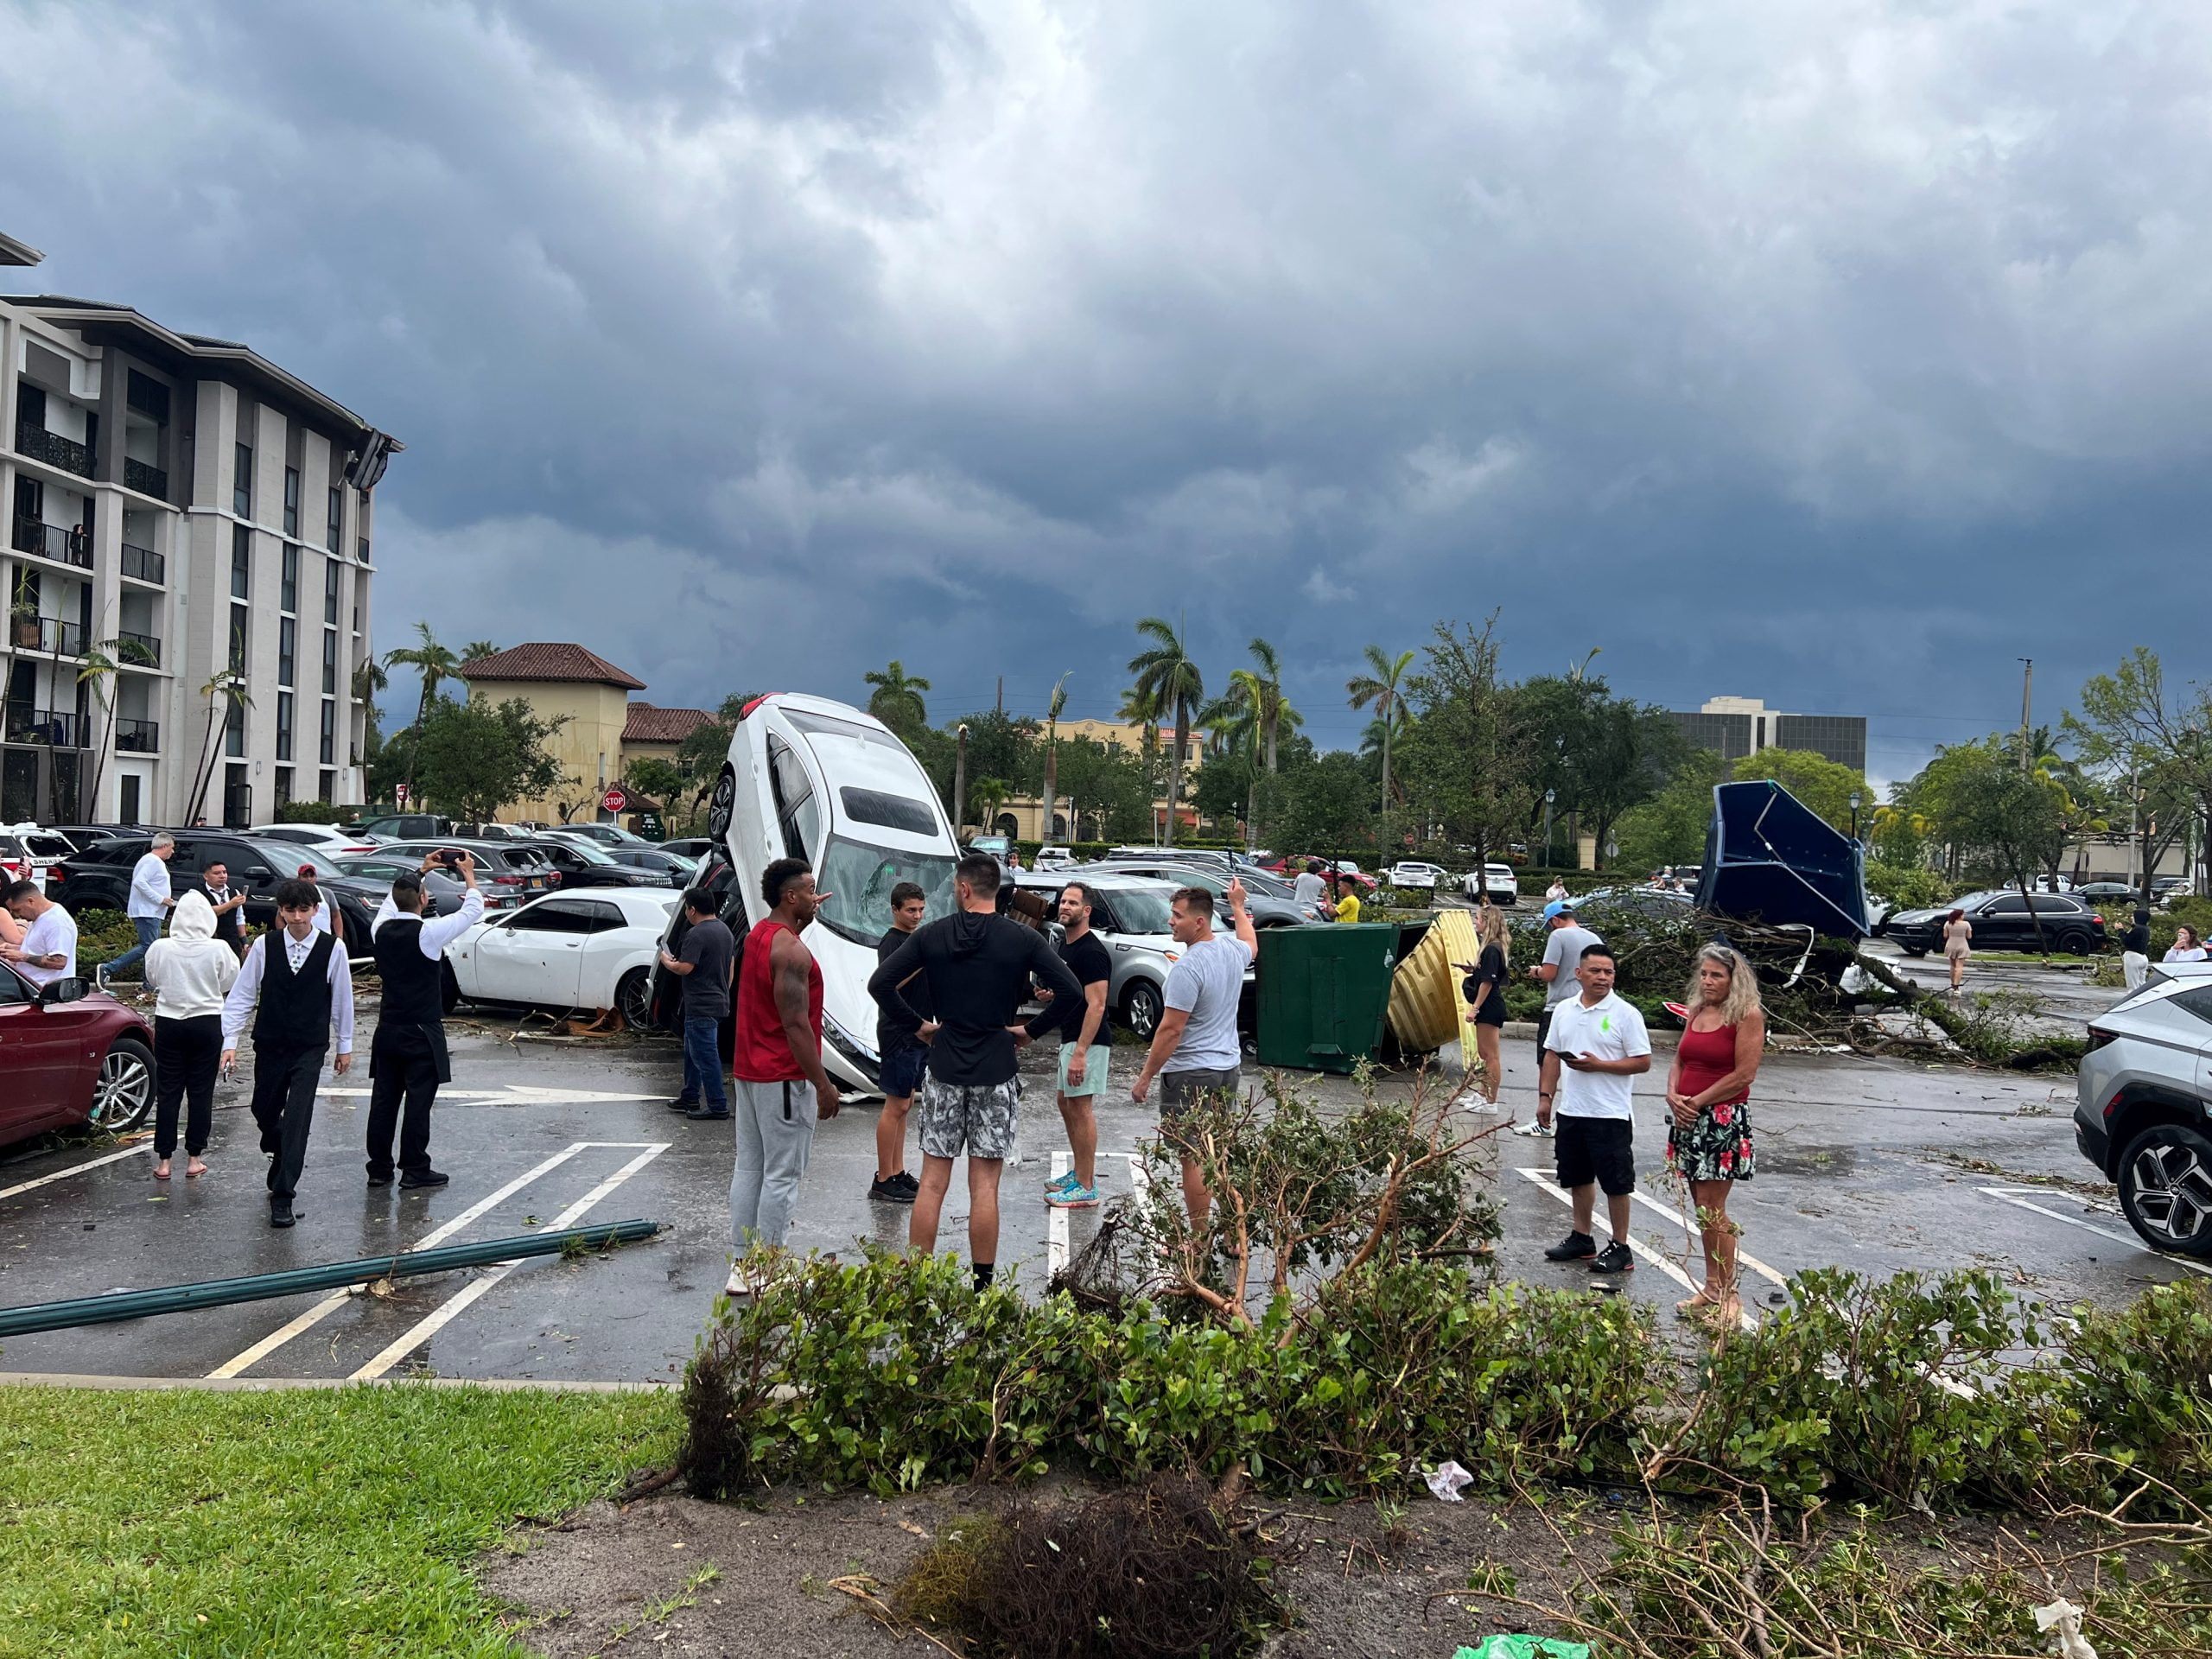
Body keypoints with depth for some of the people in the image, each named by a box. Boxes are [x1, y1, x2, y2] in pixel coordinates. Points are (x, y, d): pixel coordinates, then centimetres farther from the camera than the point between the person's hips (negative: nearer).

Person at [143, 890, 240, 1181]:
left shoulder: (160, 948, -9)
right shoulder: (219, 950, -13)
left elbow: (152, 982, 6)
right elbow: (230, 983, 0)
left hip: (169, 1023, 1)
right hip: (207, 1023, -1)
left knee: (167, 1092, 8)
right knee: (200, 1092, 7)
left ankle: (164, 1160, 11)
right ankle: (194, 1159, 12)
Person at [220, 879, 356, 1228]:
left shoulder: (332, 949, -8)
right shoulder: (264, 946, -7)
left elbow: (342, 999, 3)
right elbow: (241, 995, -1)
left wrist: (345, 1045, 9)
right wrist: (230, 1041, -6)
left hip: (310, 1049, -2)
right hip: (269, 1045, 2)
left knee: (297, 1120, -9)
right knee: (264, 1112, 17)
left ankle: (282, 1197, -6)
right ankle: (283, 1157, 49)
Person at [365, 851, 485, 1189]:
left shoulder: (381, 929, 0)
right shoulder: (428, 932, -17)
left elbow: (391, 901, 22)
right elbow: (474, 910, -7)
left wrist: (419, 872, 26)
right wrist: (468, 874, 7)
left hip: (388, 1030, 6)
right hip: (421, 1033, -6)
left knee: (384, 1099, 10)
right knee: (418, 1101, 0)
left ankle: (379, 1168, 15)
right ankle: (414, 1170, 4)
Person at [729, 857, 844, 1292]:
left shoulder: (758, 934, 9)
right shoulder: (791, 952, -19)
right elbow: (795, 1024, -22)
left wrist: (803, 919, 27)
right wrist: (823, 1084, -19)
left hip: (749, 1072, 10)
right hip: (783, 1077, -10)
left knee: (749, 1168, 12)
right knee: (782, 1175, -2)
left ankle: (743, 1264, 18)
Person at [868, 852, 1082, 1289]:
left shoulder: (932, 936, -1)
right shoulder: (1022, 940, -5)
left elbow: (880, 982, -5)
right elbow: (1071, 993, -10)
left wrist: (917, 1025, 5)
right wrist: (1030, 1030, 2)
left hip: (944, 1072, 1)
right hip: (996, 1073, -1)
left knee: (932, 1182, 8)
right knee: (984, 1186, 5)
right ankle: (982, 1284, 10)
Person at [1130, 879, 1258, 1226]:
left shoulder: (1188, 967, -20)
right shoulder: (1233, 952, 5)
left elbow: (1170, 1030, -19)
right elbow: (1251, 944, 33)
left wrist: (1145, 1077, -12)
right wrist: (1238, 907, 47)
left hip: (1190, 1074, -9)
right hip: (1228, 1069, 9)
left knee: (1193, 1159, -3)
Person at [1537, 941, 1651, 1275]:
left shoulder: (1625, 1014, -9)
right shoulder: (1564, 1010, 8)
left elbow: (1642, 1062, -11)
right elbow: (1552, 1056, 13)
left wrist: (1598, 1065, -19)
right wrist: (1545, 1096, 6)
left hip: (1611, 1114, -6)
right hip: (1571, 1110, 6)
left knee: (1616, 1183, 1)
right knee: (1579, 1177, 16)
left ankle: (1620, 1248, 11)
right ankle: (1582, 1238, 29)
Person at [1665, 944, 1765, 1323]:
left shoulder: (1748, 1016, -9)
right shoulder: (1697, 1012, 13)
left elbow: (1744, 1074, -15)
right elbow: (1679, 1060, 15)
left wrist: (1698, 1101, -12)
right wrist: (1673, 1095, -4)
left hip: (1724, 1119, -7)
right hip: (1689, 1119, 7)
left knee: (1712, 1209, -6)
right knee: (1702, 1208, 12)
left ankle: (1727, 1293, 3)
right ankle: (1710, 1288, 20)